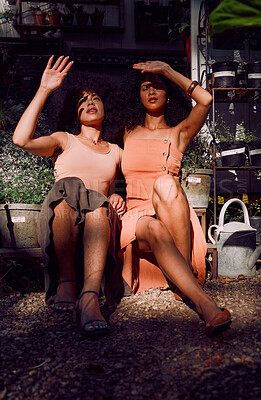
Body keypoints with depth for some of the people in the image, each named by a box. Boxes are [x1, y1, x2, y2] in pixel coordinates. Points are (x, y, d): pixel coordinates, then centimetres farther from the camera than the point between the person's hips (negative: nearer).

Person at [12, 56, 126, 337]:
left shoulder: (116, 152, 27)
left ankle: (90, 296, -52)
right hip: (59, 219, -1)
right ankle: (66, 280, -29)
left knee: (99, 203, -35)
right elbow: (21, 139, 1)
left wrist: (118, 198, -1)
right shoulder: (64, 141, 20)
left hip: (100, 220, 1)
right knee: (68, 188, -35)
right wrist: (44, 90, 2)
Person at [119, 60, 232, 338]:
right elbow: (120, 173, 31)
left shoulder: (178, 133, 15)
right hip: (135, 215, 1)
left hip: (173, 217, -1)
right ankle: (204, 304, -51)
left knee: (165, 183, -36)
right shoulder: (129, 133, 22)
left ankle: (185, 278, -33)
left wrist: (166, 70, 3)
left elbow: (205, 100, -2)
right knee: (153, 229, -37)